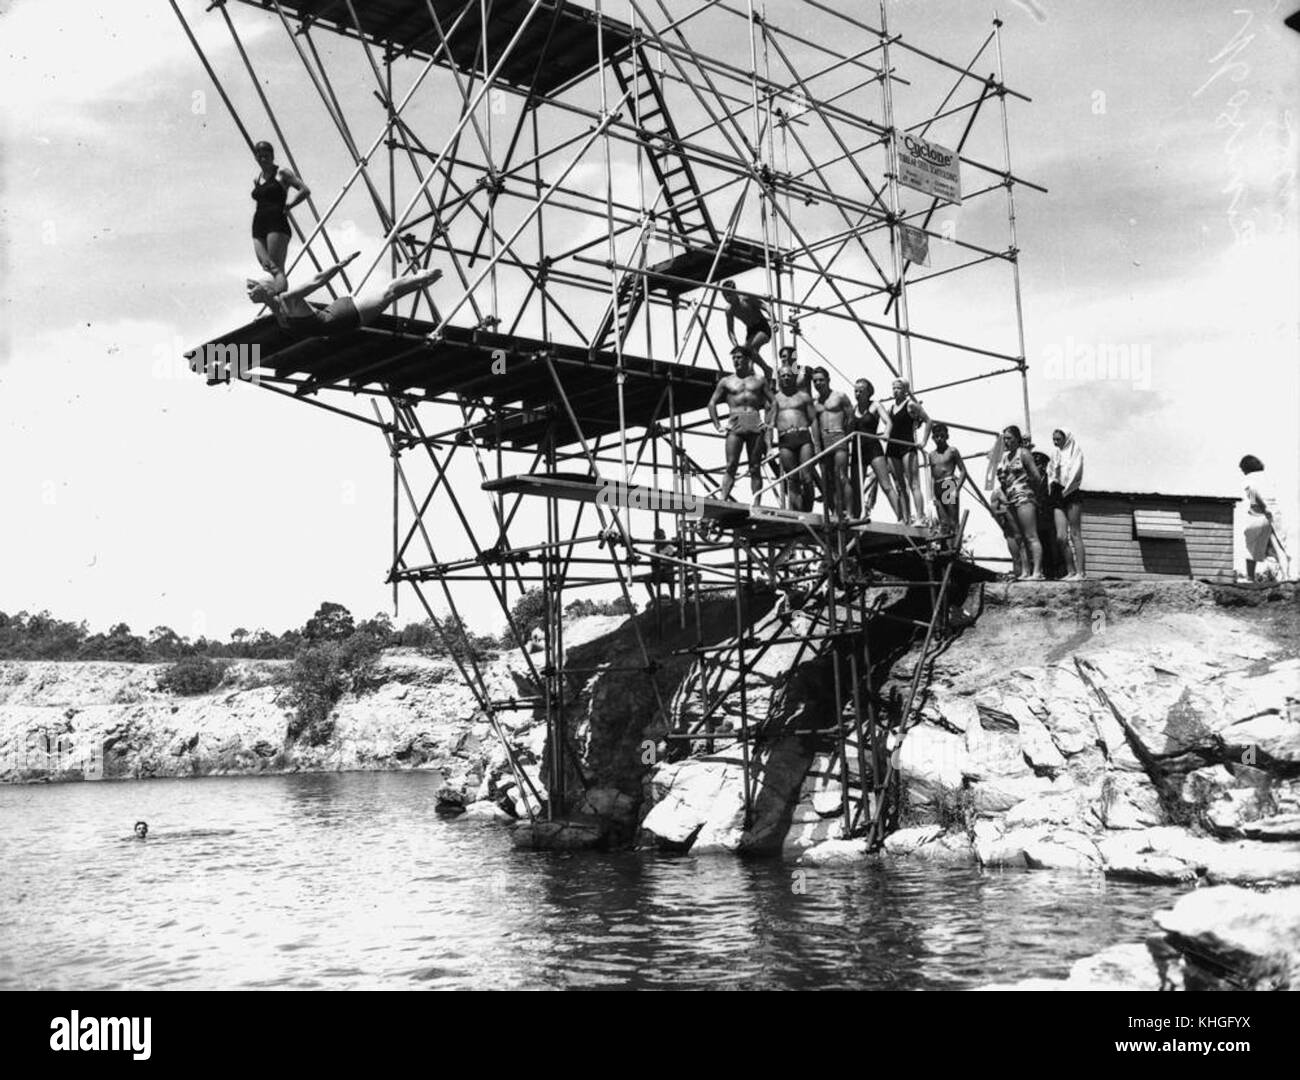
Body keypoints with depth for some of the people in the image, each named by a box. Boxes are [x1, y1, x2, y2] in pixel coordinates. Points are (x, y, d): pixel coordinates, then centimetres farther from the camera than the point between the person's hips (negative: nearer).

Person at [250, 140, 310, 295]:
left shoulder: (281, 173, 1)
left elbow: (305, 191, -7)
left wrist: (288, 206, -9)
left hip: (277, 224, -7)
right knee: (267, 266, -8)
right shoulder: (256, 179, 20)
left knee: (277, 268, -16)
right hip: (259, 228, 7)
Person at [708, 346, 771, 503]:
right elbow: (712, 403, 16)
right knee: (731, 466, -14)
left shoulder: (759, 380, 15)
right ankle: (722, 500, -21)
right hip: (735, 426, -1)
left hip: (755, 425, 1)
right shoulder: (726, 381, 15)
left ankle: (756, 504, -3)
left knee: (755, 468, -1)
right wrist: (717, 425, 4)